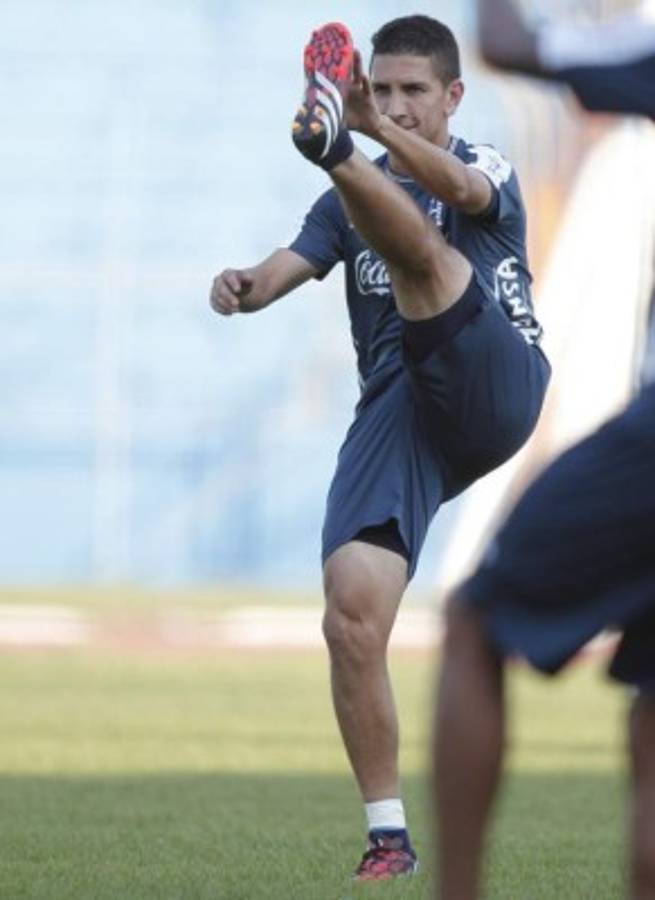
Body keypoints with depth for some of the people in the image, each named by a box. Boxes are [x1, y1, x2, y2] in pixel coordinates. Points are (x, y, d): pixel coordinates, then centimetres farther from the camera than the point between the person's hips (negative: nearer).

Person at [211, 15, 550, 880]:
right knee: (352, 620, -14)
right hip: (397, 415, 4)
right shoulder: (354, 202, 20)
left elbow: (458, 188, -19)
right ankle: (388, 835, -7)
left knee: (416, 247, -27)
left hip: (494, 391, -4)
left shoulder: (488, 168, 7)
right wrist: (243, 287, -22)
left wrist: (372, 129, -37)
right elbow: (288, 266, 3)